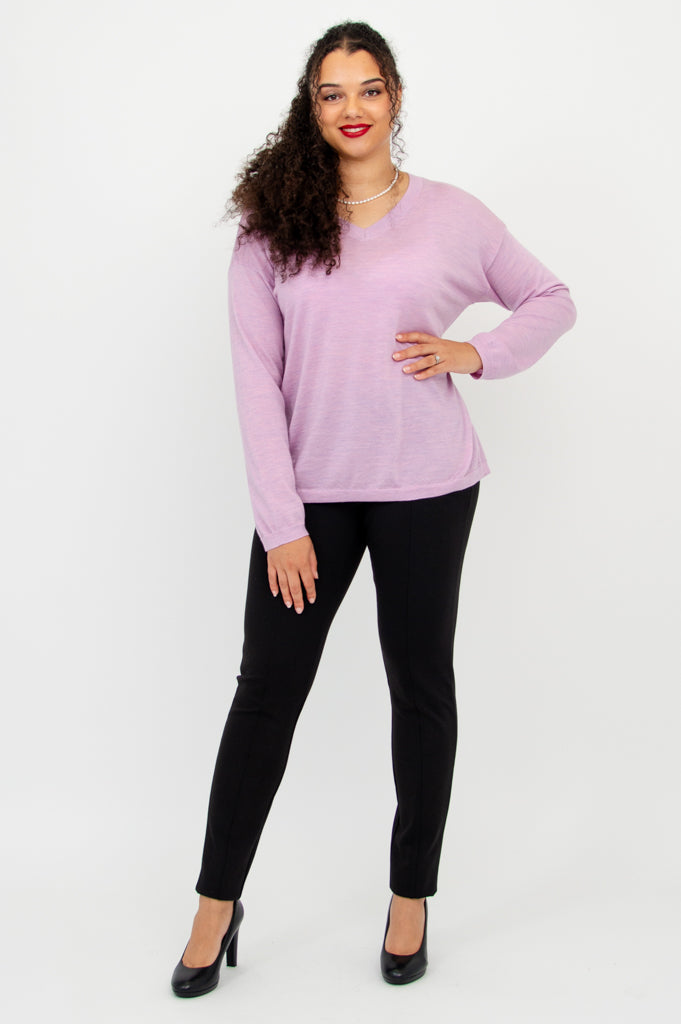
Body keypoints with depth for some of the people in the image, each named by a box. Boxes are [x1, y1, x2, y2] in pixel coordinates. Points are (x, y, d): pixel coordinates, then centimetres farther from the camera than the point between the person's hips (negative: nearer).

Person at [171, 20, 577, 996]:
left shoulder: (452, 215, 2)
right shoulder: (272, 222, 1)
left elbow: (551, 300, 14)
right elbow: (255, 375, -4)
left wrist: (477, 352, -6)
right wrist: (280, 523, -10)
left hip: (424, 487, 1)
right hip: (307, 488, 0)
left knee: (421, 682, 10)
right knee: (267, 687, 3)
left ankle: (412, 899, 27)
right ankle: (217, 905, 19)